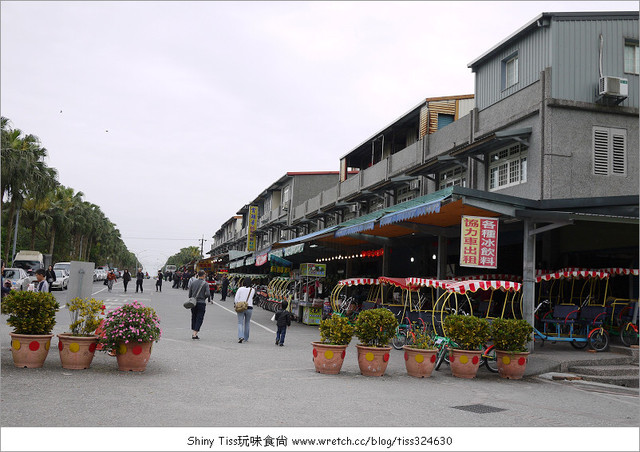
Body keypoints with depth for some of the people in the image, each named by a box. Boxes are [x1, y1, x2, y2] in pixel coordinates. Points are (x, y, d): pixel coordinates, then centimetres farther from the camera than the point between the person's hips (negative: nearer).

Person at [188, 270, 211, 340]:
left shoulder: (193, 282, 6)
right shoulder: (205, 283, -7)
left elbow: (189, 294, 9)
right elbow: (207, 294, -15)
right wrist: (209, 296, 6)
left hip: (193, 303, 4)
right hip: (201, 303, -4)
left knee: (194, 318, 15)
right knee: (199, 319, 1)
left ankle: (193, 333, 17)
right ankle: (195, 334, -6)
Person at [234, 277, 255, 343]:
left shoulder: (240, 289, -4)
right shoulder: (252, 290, 1)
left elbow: (236, 299, -8)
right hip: (249, 308, 2)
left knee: (240, 323, 0)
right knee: (247, 323, 15)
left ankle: (240, 337, -20)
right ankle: (246, 338, 22)